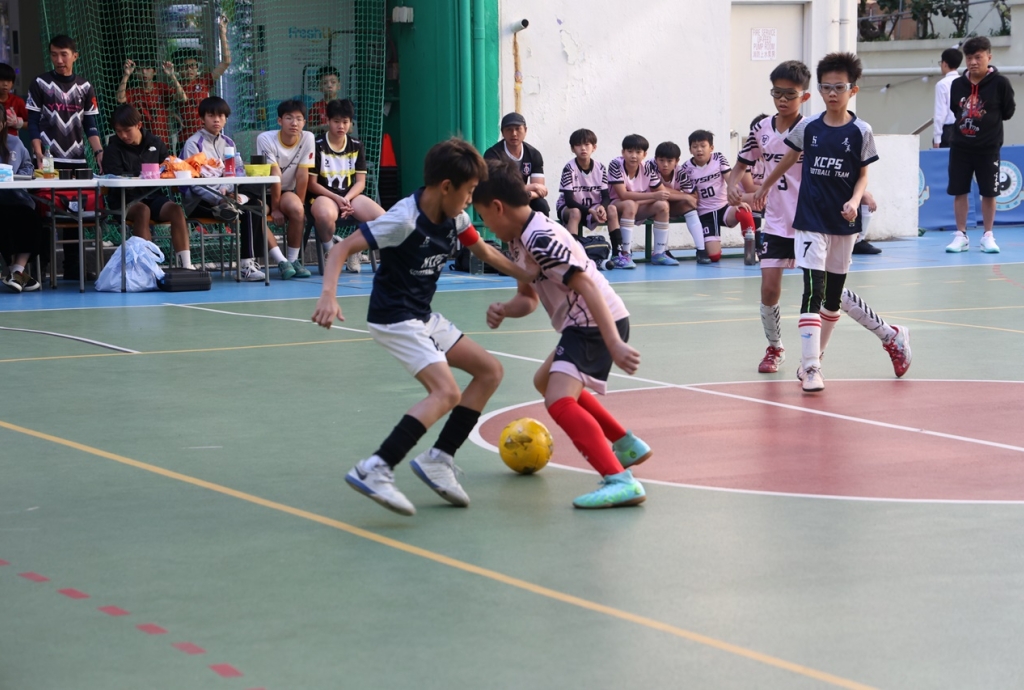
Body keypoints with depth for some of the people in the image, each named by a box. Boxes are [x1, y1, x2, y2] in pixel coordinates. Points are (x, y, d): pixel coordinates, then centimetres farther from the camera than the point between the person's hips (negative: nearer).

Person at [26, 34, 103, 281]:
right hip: (49, 161, -3)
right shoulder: (40, 84, 3)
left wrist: (99, 152, -5)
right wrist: (39, 156, -9)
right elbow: (33, 123, 1)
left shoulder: (84, 86, 9)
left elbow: (90, 125, 10)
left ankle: (72, 268, 10)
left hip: (77, 161, 3)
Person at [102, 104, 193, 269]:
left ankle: (185, 265, -32)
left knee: (176, 210, -27)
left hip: (152, 196, 3)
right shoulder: (113, 149, 0)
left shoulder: (154, 142, 10)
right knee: (142, 211, -37)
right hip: (126, 199, -3)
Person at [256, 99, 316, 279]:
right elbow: (275, 176, -21)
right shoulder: (266, 139, -19)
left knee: (296, 209, -31)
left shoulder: (307, 139, -12)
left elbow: (302, 176, -12)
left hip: (287, 192, 2)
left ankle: (293, 260, -17)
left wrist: (299, 205, -14)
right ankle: (281, 261, -26)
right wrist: (275, 209, -21)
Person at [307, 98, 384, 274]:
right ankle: (330, 251, -11)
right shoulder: (318, 146, -3)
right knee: (326, 215, -43)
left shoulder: (356, 146, 9)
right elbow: (312, 184, -5)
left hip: (351, 195, 4)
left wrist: (347, 199, -14)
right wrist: (337, 199, -17)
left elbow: (360, 182, 6)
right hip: (324, 195, -4)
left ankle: (354, 250, 4)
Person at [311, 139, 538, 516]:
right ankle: (375, 470, -28)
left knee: (490, 371, 10)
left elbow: (483, 251, 21)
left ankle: (438, 460, 8)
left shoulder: (454, 218, 1)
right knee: (446, 392, -24)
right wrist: (329, 296, -39)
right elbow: (343, 248, -25)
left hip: (424, 317, 9)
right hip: (394, 318, -9)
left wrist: (528, 276, 17)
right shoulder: (404, 219, -23)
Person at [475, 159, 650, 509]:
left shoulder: (541, 239, -21)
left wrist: (614, 345, -33)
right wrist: (504, 309, -7)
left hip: (599, 323, -11)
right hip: (580, 324, 11)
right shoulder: (519, 241, 11)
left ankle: (621, 482, -38)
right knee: (545, 380, 33)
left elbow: (587, 287, -27)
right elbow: (528, 298, 16)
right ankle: (628, 446, 40)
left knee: (559, 402, -27)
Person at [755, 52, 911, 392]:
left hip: (844, 223, 0)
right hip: (810, 220, 0)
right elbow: (790, 158, 16)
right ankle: (811, 366, -14)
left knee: (834, 294, 11)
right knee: (814, 290, -12)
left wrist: (855, 201, -17)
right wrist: (765, 187, 26)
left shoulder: (860, 131, -3)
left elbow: (863, 174, 2)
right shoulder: (807, 127, -1)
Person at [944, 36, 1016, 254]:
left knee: (988, 192, 4)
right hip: (960, 146, 3)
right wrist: (964, 122, 6)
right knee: (959, 191, 6)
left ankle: (988, 236, 16)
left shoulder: (999, 83, -10)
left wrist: (989, 121, 5)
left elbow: (1008, 112, 0)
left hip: (988, 148, -3)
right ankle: (961, 235, 15)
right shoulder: (957, 84, 0)